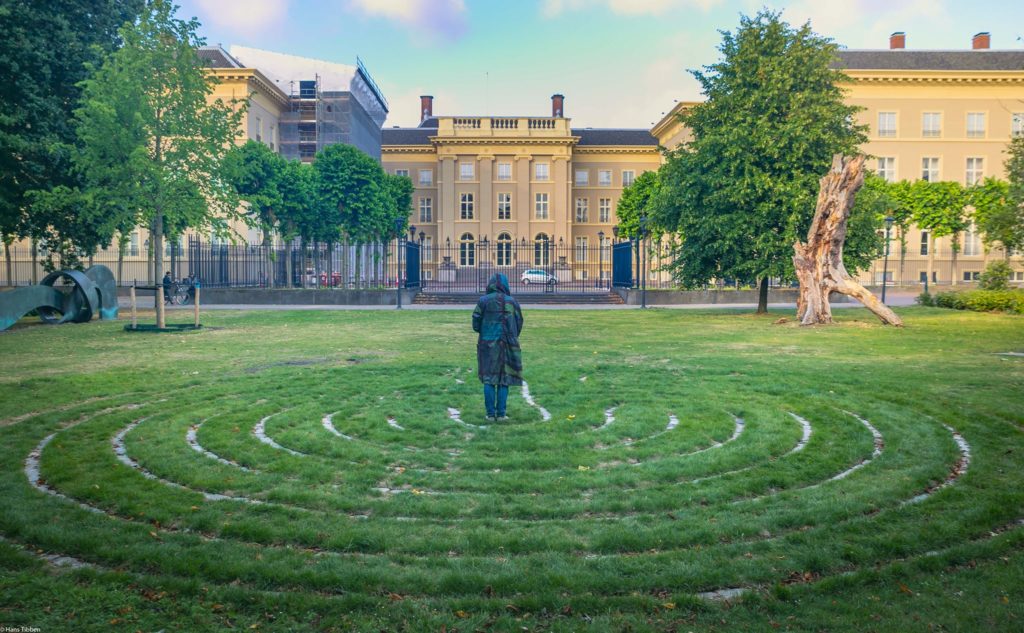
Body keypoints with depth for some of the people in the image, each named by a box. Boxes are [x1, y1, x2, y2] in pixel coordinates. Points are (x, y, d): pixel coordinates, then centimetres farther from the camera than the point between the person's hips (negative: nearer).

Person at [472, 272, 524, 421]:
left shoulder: (483, 301, -4)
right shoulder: (512, 302, -1)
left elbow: (475, 324, -2)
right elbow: (519, 325, 3)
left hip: (487, 344, 0)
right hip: (507, 345, 0)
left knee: (489, 379, 6)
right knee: (504, 380, 7)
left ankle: (490, 413, 4)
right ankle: (501, 413, 5)